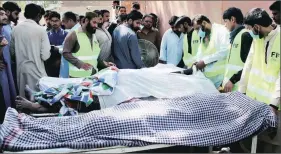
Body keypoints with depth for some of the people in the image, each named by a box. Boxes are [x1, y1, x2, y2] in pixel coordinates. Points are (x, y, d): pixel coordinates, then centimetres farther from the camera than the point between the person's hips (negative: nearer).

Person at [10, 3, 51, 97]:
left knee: (23, 97, 15)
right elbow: (45, 56, -15)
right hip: (36, 70, -5)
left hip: (20, 69, 5)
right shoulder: (40, 30, -12)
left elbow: (12, 51, 11)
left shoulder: (15, 29, 2)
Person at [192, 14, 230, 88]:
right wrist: (198, 61, -5)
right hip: (206, 74, 7)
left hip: (219, 74, -7)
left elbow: (225, 51, -19)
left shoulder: (221, 30, -9)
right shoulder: (203, 34, 15)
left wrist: (205, 61, -17)